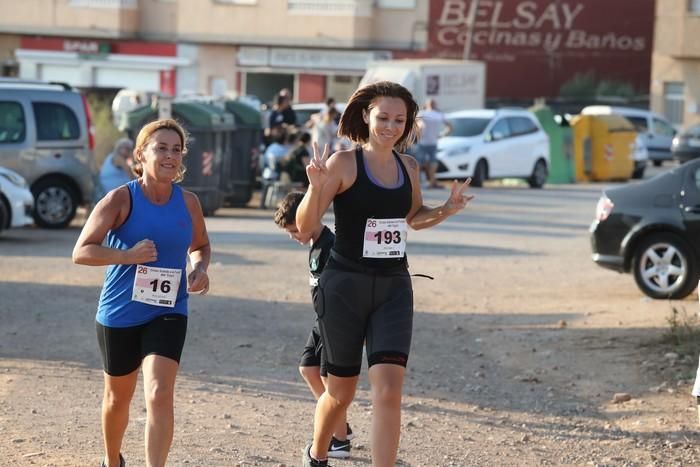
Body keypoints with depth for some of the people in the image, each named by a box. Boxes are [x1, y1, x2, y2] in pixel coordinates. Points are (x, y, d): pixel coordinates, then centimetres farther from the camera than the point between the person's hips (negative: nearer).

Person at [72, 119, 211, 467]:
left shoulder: (188, 203, -2)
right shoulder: (121, 199, -13)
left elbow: (200, 245, 17)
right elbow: (81, 251, -17)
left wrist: (200, 268, -6)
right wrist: (128, 255, -31)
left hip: (168, 313, 1)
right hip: (119, 314, -1)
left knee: (159, 395, -19)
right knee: (119, 396, 18)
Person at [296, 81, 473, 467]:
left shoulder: (408, 168, 6)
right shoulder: (344, 163, -10)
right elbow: (305, 228, -12)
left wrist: (445, 211, 4)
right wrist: (316, 188, -30)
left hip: (394, 288, 3)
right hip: (345, 286, -3)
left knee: (388, 391, -12)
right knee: (342, 391, 11)